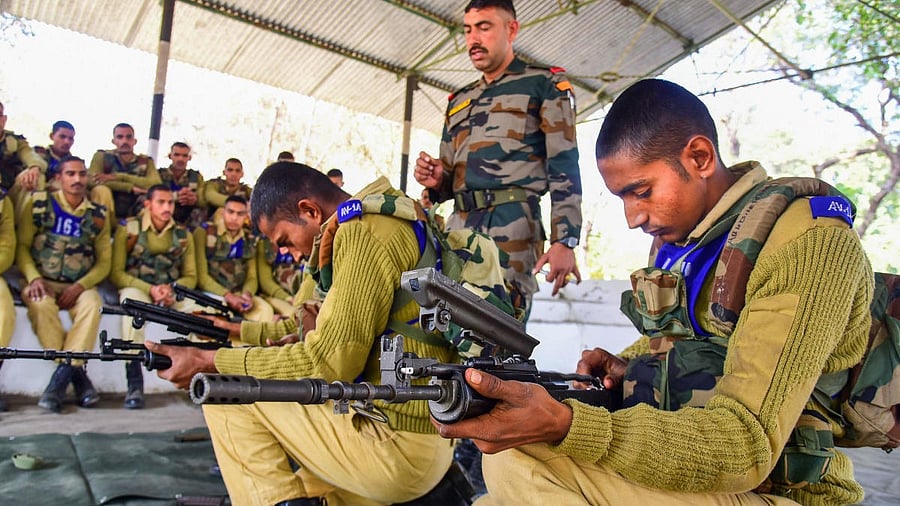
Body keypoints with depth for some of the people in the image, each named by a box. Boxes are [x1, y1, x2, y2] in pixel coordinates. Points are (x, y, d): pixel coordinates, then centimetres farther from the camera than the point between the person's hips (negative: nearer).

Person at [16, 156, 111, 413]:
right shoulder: (37, 203, 7)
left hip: (78, 285, 1)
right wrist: (34, 278, -14)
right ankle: (77, 374, -26)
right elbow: (22, 246, 3)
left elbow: (104, 261, 6)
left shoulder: (98, 215, 9)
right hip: (42, 283, 0)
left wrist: (79, 286, -11)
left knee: (93, 304, -32)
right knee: (41, 304, -34)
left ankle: (61, 377, -30)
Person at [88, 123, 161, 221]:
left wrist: (118, 176, -18)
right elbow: (93, 180, -15)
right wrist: (131, 188, -20)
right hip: (107, 213, 0)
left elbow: (156, 184, -13)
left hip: (135, 214, 0)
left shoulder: (145, 161, 7)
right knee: (101, 190, -29)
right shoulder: (102, 156, 4)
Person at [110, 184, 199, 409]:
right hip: (137, 288, -2)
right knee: (132, 298, -38)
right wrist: (150, 289, -16)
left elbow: (191, 276, 9)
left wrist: (172, 289, -13)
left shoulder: (183, 234, 9)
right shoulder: (128, 228, 2)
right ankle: (134, 384, -38)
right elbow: (116, 272, -4)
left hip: (173, 294, 3)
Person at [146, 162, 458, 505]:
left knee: (227, 394, -3)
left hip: (401, 447, -10)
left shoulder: (364, 232, -18)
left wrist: (209, 362, -11)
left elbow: (328, 363, -22)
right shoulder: (375, 223, 13)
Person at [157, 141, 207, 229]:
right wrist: (176, 196, -29)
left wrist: (195, 199, -26)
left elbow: (203, 202, -1)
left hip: (189, 223, 1)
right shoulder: (159, 174, 6)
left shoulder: (196, 176, 12)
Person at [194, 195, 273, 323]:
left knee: (266, 310, -23)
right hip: (211, 293, -4)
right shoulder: (204, 232, -3)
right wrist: (227, 296, -18)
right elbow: (201, 274, -9)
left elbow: (252, 277, 9)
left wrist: (247, 294, -14)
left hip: (239, 294, 4)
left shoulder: (250, 240, 11)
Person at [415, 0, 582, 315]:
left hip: (511, 227, -5)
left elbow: (565, 169, -2)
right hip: (458, 227, 6)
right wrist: (436, 180, 4)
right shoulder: (459, 101, 26)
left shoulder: (545, 85, 9)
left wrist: (565, 240, -12)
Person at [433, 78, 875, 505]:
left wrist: (564, 425, -40)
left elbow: (746, 446, -28)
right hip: (680, 469, 8)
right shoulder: (677, 236, 7)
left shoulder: (808, 243, -19)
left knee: (517, 460, -23)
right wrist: (623, 366, 0)